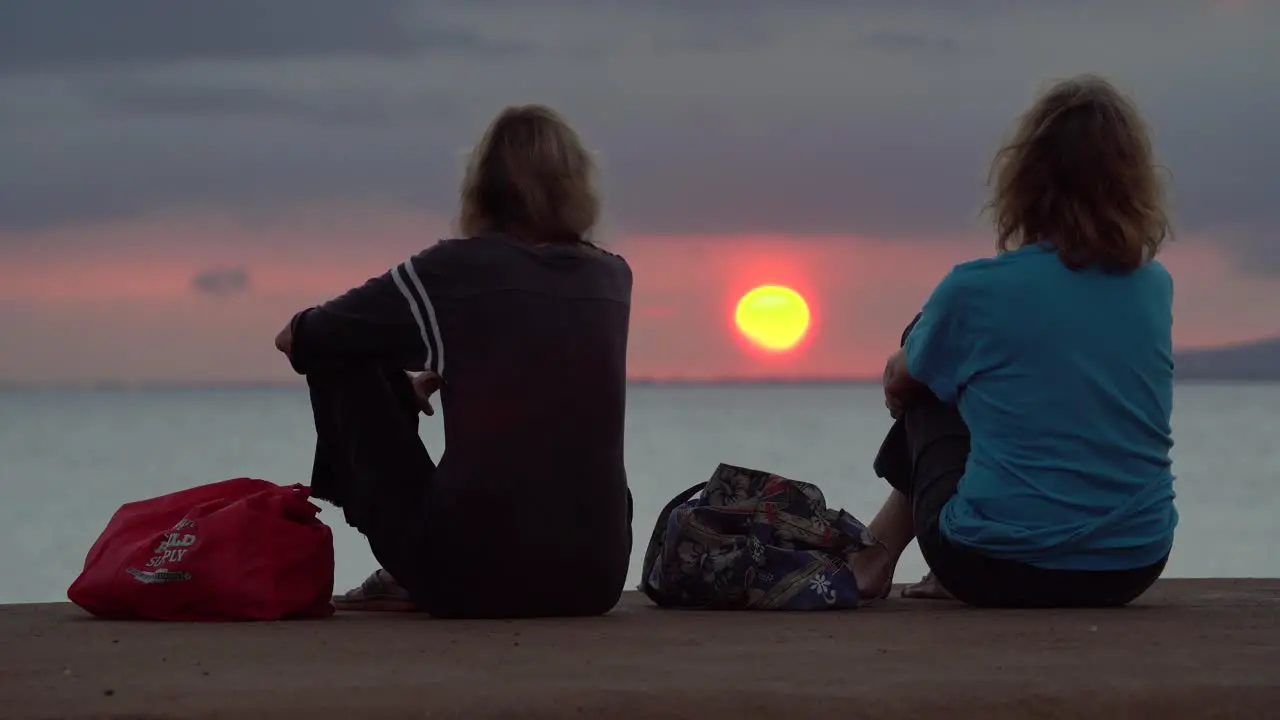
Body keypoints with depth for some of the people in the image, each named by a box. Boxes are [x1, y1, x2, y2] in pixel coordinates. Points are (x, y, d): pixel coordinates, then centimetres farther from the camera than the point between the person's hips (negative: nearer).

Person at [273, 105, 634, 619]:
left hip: (470, 579, -4)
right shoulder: (613, 278, 8)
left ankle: (405, 578, 19)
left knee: (346, 362, 15)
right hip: (595, 580, 4)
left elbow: (294, 339, 10)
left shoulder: (453, 268, -3)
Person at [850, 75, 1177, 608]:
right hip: (1132, 571, 4)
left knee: (929, 395, 22)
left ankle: (880, 550, 32)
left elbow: (899, 381, 10)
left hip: (995, 572, -4)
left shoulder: (977, 290, -10)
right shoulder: (1156, 289, 1)